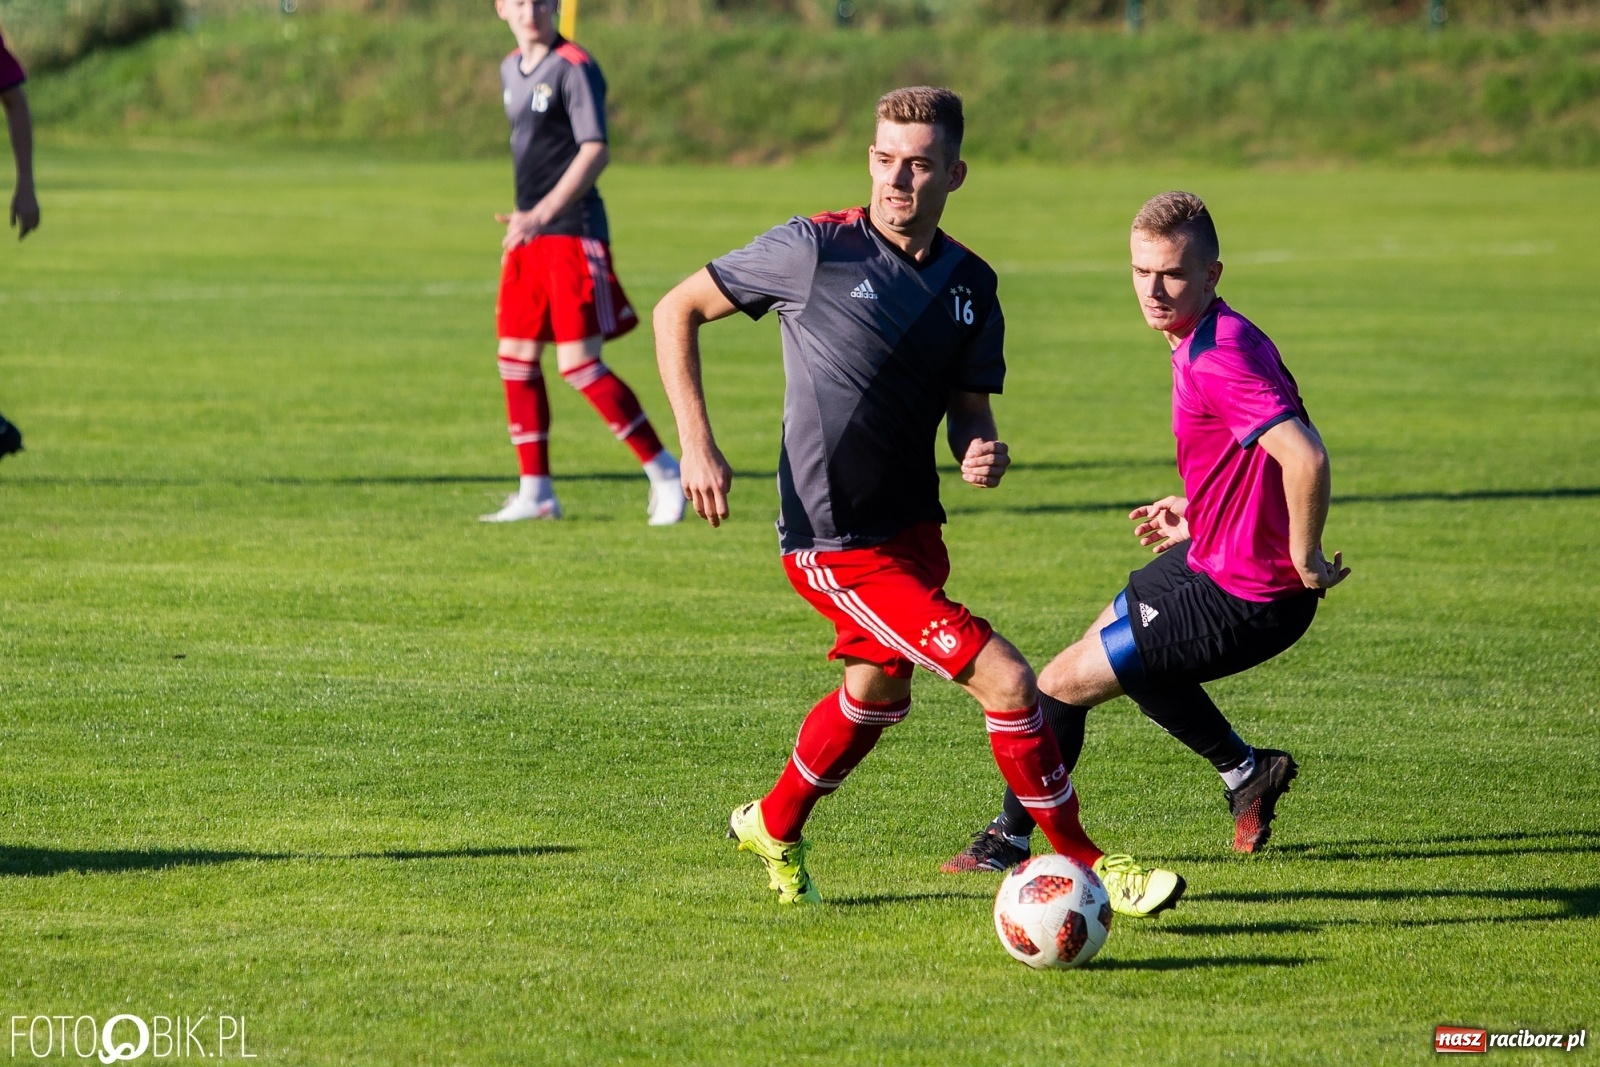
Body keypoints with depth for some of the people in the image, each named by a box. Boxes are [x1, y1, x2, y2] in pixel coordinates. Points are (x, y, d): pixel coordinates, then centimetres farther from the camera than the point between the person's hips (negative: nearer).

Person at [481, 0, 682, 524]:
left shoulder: (574, 68, -12)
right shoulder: (511, 70, 14)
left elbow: (595, 151, -20)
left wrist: (542, 215, -28)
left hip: (573, 233, -8)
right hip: (529, 233, 8)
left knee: (579, 363, -12)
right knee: (516, 357, 6)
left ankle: (664, 471, -1)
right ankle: (535, 492, 13)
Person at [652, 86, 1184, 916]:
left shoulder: (970, 285, 2)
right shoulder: (816, 250, -14)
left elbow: (968, 408, 10)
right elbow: (676, 311, -6)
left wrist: (982, 453, -15)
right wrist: (697, 445, -14)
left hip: (913, 529, 8)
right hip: (837, 546, -8)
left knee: (876, 694, 29)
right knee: (1007, 682, -15)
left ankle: (774, 827, 53)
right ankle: (1086, 869, -1)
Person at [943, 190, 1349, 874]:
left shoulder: (1216, 360, -28)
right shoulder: (1214, 338, 4)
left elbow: (1304, 457, -39)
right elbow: (1265, 454, 19)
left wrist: (1304, 560, -27)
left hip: (1236, 599, -10)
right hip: (1215, 557, 10)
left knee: (1061, 685, 0)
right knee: (1113, 638, 33)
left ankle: (1009, 842, 20)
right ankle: (1247, 772, 38)